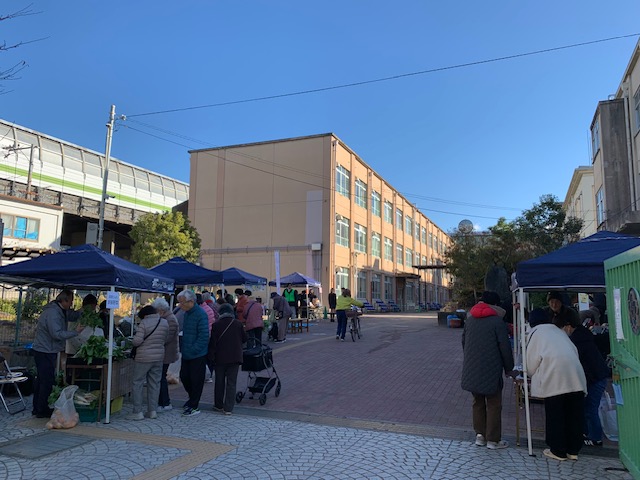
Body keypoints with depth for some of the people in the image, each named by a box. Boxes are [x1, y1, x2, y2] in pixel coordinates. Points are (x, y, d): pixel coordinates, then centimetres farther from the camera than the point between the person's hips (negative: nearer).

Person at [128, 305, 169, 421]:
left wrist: (133, 340, 3)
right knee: (154, 384, 12)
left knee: (138, 384, 5)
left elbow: (137, 341, -18)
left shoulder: (144, 323, -13)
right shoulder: (164, 322, 4)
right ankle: (153, 410, 16)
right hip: (159, 357, 6)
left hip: (143, 358, -5)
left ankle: (137, 412, 5)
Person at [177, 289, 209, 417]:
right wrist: (183, 348, 11)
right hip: (186, 354, 9)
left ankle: (194, 406, 15)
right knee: (184, 377, 17)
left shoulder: (201, 314, -19)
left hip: (198, 355, -9)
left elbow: (203, 337, -21)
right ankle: (193, 398, 39)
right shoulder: (187, 313, 8)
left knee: (196, 380, 3)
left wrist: (192, 351, -20)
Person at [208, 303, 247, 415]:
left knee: (219, 382, 14)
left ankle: (218, 405, 24)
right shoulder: (238, 324, -3)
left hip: (220, 358, 0)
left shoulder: (216, 325, -5)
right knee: (231, 382, 3)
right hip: (235, 358, 0)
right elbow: (244, 338, 7)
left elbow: (212, 343, -5)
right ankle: (228, 408, 1)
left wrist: (211, 357, 1)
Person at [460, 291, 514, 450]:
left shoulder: (469, 319, 7)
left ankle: (480, 435, 20)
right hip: (491, 371, -5)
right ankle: (493, 440, 13)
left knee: (478, 402, 17)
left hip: (471, 370, 5)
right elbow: (505, 347, -10)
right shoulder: (497, 321, -11)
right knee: (494, 404, 7)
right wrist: (509, 368, 2)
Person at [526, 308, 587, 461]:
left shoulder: (534, 332, 13)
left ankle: (558, 451, 11)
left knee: (555, 415, 5)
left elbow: (532, 360, 6)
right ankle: (573, 450, 19)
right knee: (574, 414, 11)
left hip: (554, 376, -5)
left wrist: (533, 375, 25)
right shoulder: (558, 330, 27)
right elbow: (574, 351, 21)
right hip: (575, 374, 5)